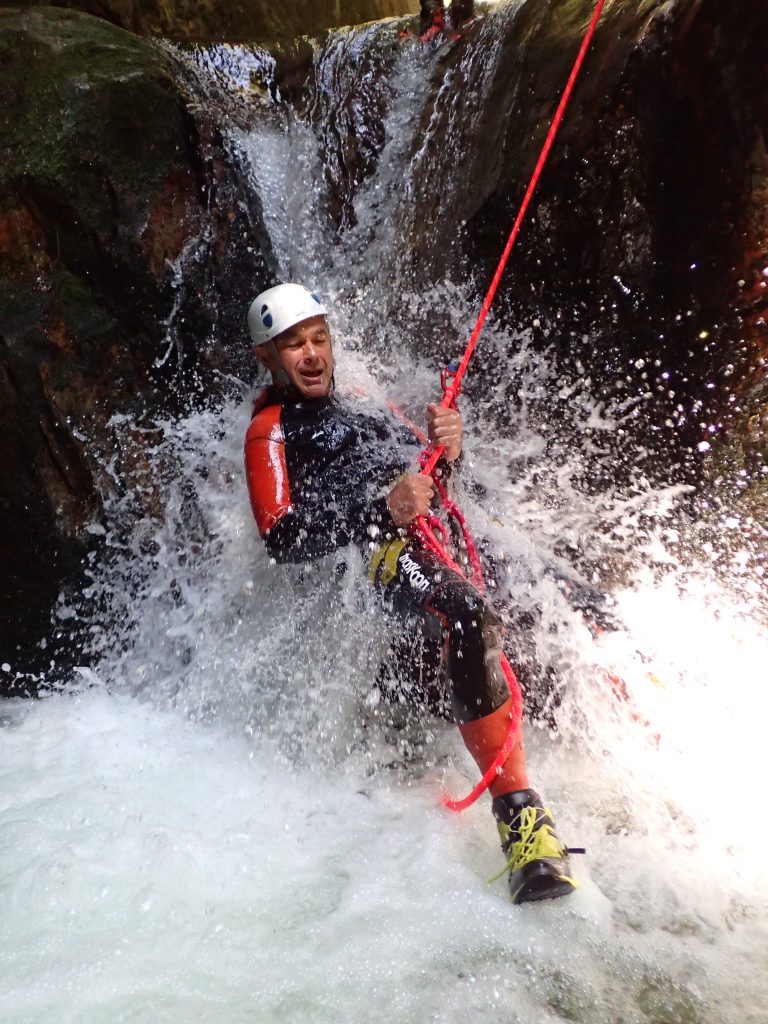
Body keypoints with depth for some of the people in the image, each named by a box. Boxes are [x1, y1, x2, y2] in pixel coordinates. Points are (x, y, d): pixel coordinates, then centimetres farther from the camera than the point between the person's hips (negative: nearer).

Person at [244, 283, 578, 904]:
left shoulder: (363, 407, 32)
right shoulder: (272, 430, 11)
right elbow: (282, 540, -4)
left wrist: (446, 450, 3)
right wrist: (382, 511, -18)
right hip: (388, 549, -8)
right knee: (468, 614, -36)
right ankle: (520, 812, -36)